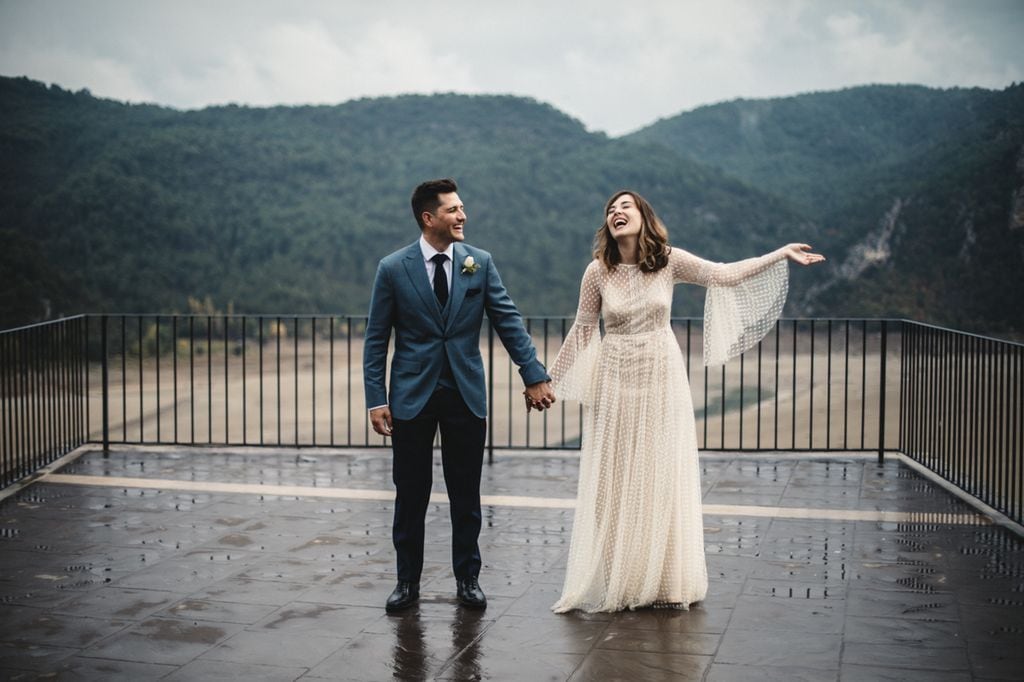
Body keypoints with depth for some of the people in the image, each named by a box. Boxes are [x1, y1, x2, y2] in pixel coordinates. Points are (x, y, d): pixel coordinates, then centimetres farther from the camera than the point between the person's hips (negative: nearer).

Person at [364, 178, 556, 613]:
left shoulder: (480, 263, 1)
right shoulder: (393, 268, -4)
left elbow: (508, 322, 2)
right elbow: (376, 339, -1)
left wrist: (534, 376, -5)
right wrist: (376, 399, -7)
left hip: (466, 396, 1)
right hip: (412, 396, -1)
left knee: (466, 495, 9)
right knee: (410, 496, 6)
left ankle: (467, 579, 22)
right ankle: (408, 581, 20)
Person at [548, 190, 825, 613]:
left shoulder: (670, 261, -4)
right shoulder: (598, 271, -4)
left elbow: (727, 275, -4)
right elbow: (582, 329, 3)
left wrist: (782, 254, -8)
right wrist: (551, 379, 4)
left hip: (661, 377, 0)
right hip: (615, 380, 0)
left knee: (662, 476, 5)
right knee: (614, 480, 4)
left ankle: (664, 581, 16)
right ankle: (614, 582, 15)